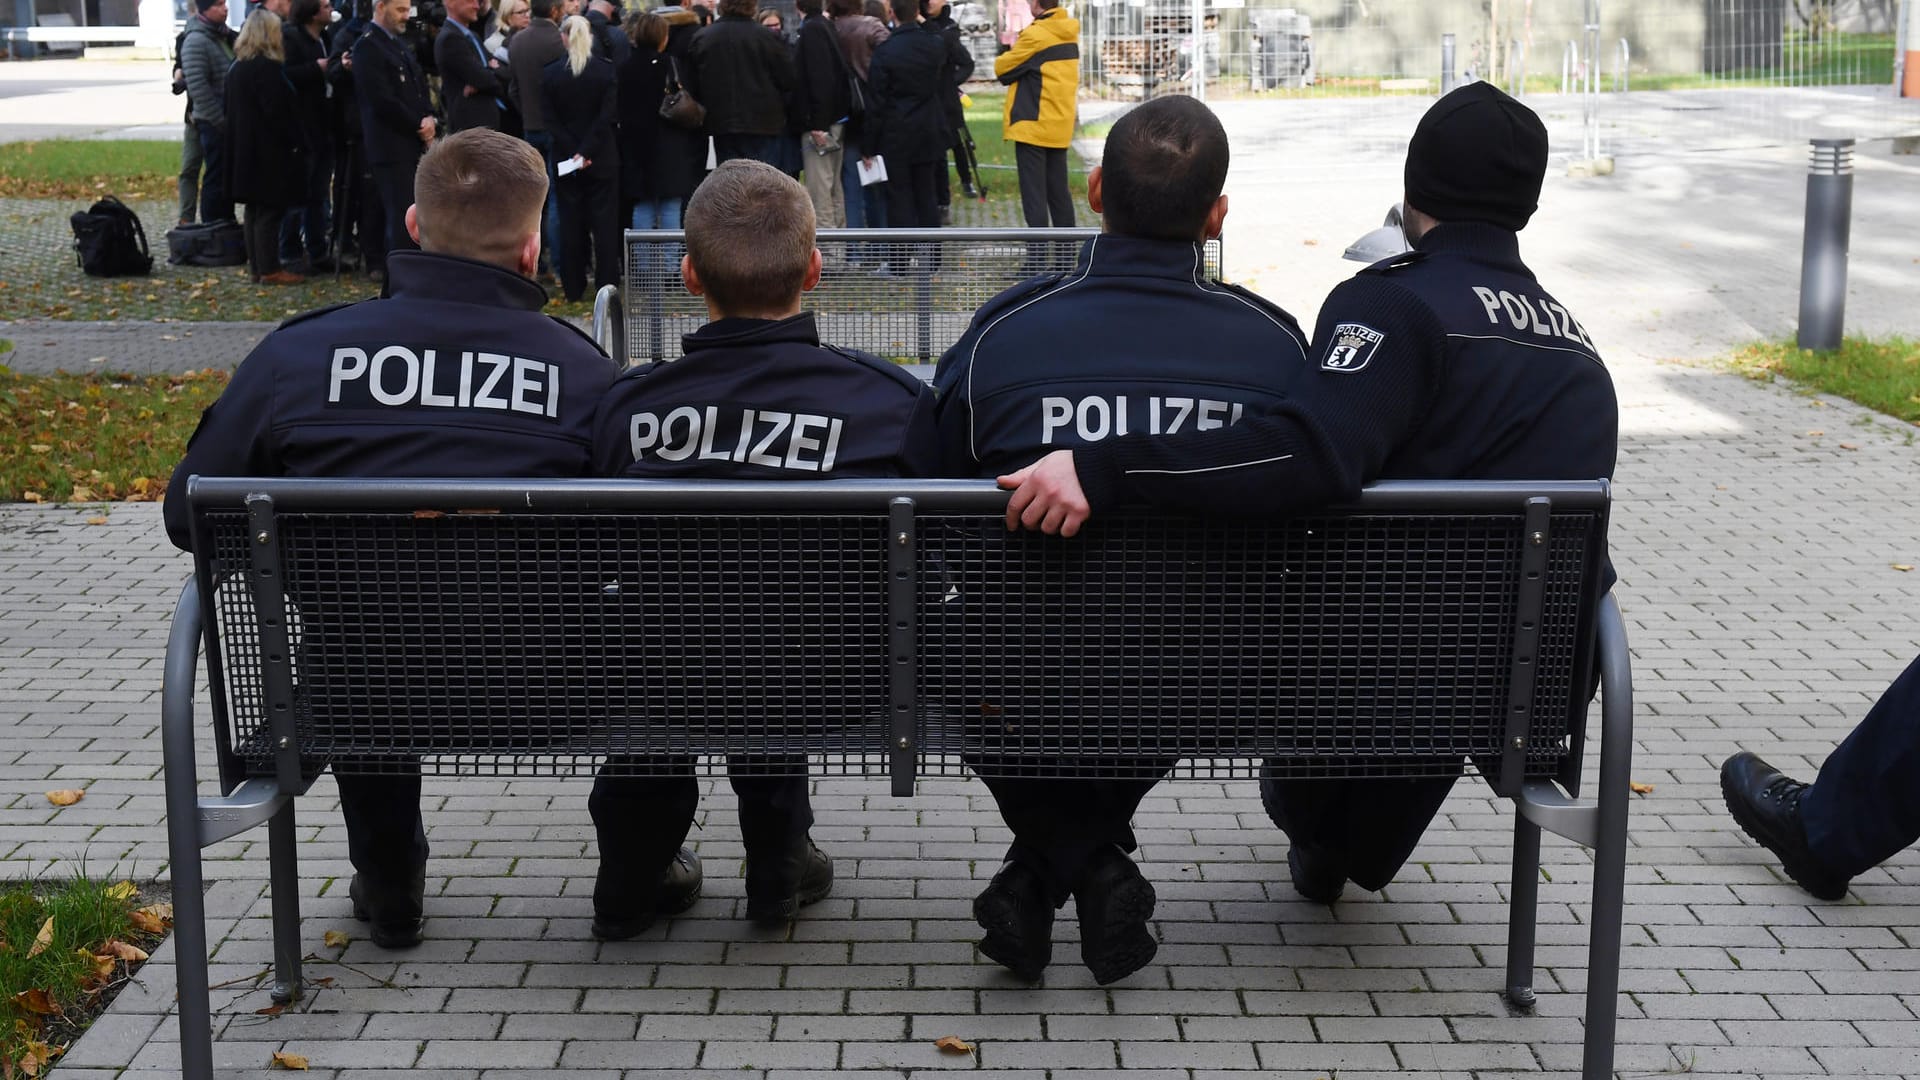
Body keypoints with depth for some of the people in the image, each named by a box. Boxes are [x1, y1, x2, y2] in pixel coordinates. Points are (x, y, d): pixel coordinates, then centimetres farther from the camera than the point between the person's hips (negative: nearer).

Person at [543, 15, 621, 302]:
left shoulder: (549, 74, -4)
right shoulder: (606, 70, -7)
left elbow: (551, 120, -6)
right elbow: (607, 117, -12)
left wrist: (573, 151, -8)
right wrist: (587, 151, -12)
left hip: (566, 156, 1)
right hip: (602, 158, -1)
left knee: (570, 221, 7)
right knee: (605, 221, 4)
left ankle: (573, 289, 8)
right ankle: (607, 286, 2)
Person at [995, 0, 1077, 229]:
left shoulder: (1035, 34, -16)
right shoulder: (1069, 33, 9)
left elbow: (1002, 68, -5)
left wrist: (1007, 56, 15)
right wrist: (1018, 54, 8)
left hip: (1033, 125, -8)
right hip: (1060, 124, 8)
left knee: (1034, 193, -5)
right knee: (1058, 191, 13)